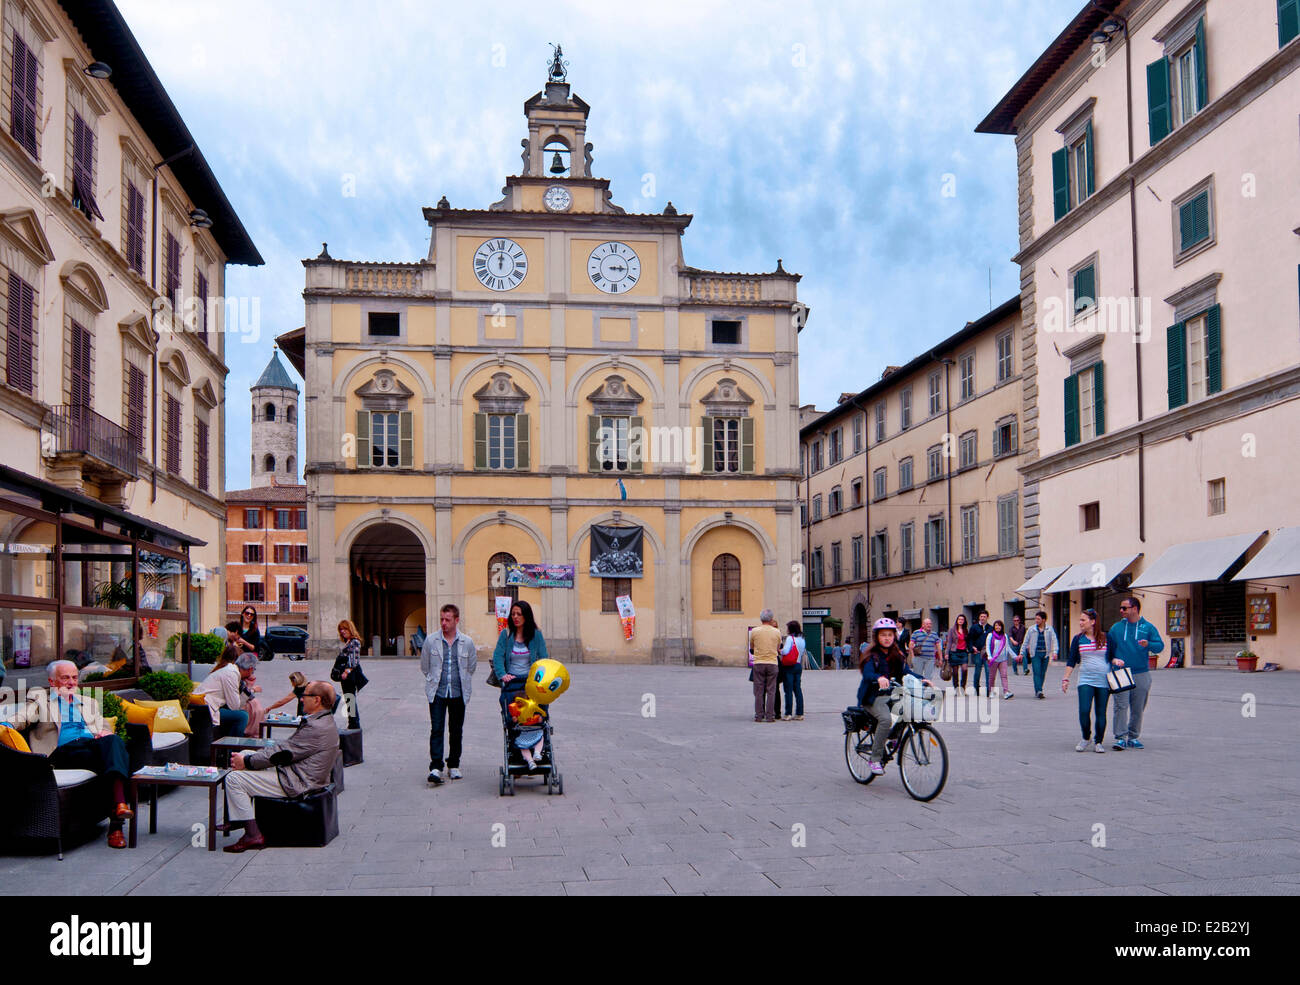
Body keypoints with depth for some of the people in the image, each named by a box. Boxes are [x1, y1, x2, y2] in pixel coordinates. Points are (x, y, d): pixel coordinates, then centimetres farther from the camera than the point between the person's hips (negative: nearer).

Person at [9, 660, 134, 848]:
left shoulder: (89, 702, 35)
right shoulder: (39, 698, 25)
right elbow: (22, 718, 6)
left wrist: (105, 733, 1)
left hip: (93, 743, 3)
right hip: (63, 750, -3)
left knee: (113, 741, -34)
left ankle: (119, 803, -53)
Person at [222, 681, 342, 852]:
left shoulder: (316, 728, -23)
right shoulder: (323, 721, 10)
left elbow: (283, 753, -21)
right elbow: (286, 746, 13)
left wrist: (246, 762, -10)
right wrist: (247, 758, 6)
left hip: (295, 784, -11)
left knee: (233, 779, -12)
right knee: (244, 755, 16)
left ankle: (253, 835, -9)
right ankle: (240, 818, 17)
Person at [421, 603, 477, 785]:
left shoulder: (467, 643, 1)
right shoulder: (431, 641, 0)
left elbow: (472, 667, 14)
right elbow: (424, 667, 12)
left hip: (458, 693, 1)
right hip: (437, 693, -1)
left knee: (457, 731, 8)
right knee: (436, 729, -9)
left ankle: (453, 766, 21)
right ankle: (436, 767, -11)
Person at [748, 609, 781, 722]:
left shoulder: (754, 631, -2)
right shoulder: (777, 632, 0)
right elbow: (778, 648, 12)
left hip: (758, 663, 0)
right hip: (773, 663, 0)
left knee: (759, 691, 4)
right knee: (771, 691, 4)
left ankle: (759, 715, 3)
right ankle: (770, 715, 2)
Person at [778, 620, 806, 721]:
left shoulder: (790, 638, -11)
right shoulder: (802, 639, 11)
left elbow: (785, 651, -19)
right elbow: (803, 654, 14)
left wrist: (780, 650, -1)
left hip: (789, 667, -7)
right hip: (798, 666, 7)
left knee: (788, 690, -4)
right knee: (798, 690, 8)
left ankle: (788, 714, -5)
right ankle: (799, 714, 7)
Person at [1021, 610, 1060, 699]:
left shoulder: (1049, 629, 4)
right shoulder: (1031, 629, 4)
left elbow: (1054, 640, -3)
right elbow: (1026, 642, 9)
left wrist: (1054, 652, -17)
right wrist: (1022, 653, 7)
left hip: (1045, 654, 1)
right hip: (1035, 654, -1)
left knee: (1043, 673, 6)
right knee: (1037, 672, -12)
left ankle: (1037, 691, 18)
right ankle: (1038, 691, -18)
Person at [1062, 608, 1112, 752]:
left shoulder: (1105, 638, 3)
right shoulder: (1078, 639, 5)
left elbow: (1110, 656, 13)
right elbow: (1072, 660, 8)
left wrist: (1116, 660, -9)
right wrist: (1066, 678, 3)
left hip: (1104, 681, 0)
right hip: (1085, 680, 0)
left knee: (1101, 713, 3)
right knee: (1084, 710, -11)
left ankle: (1099, 742, 16)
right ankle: (1085, 738, 10)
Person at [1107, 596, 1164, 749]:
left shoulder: (1148, 627, 6)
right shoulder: (1116, 628, 10)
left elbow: (1160, 645, -1)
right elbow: (1109, 647, 15)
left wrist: (1148, 645, -21)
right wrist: (1113, 659, -4)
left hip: (1141, 674, 0)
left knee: (1138, 708, 7)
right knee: (1121, 706, -11)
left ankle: (1133, 737, 18)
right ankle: (1120, 738, -10)